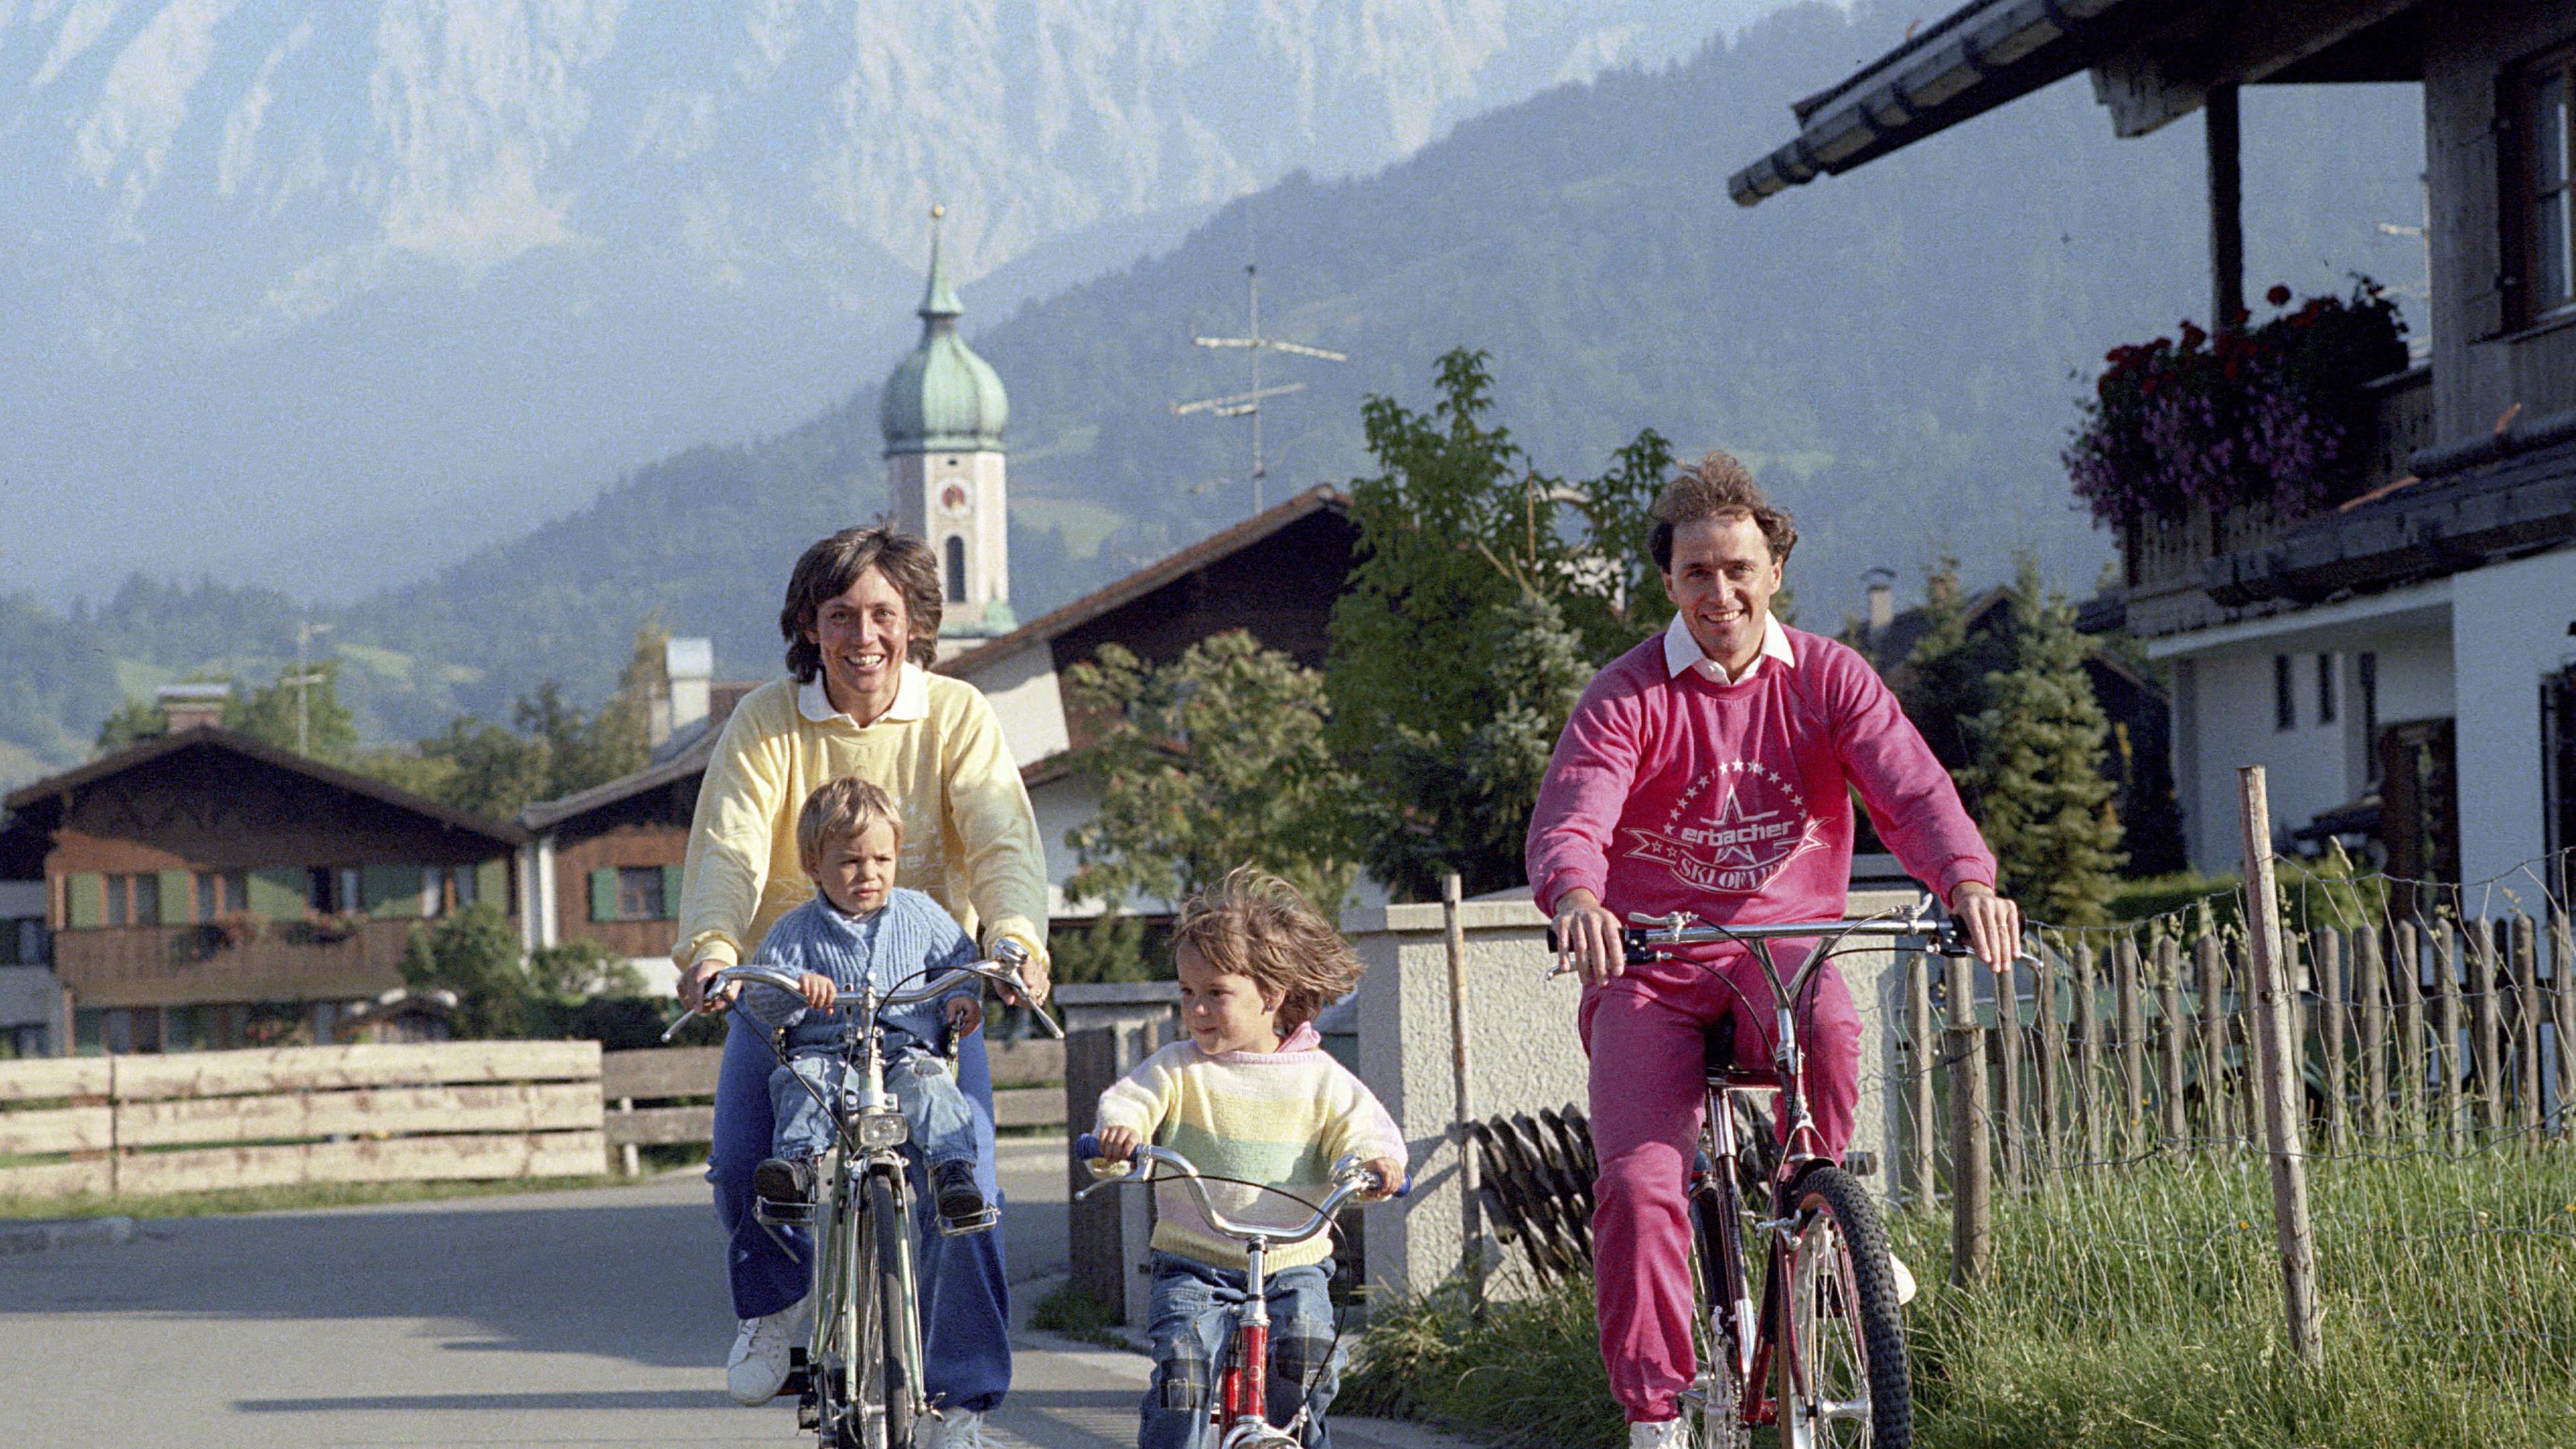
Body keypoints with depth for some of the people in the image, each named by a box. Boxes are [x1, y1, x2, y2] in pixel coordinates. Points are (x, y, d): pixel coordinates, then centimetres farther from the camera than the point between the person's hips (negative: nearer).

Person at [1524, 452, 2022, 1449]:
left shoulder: (1829, 680, 1)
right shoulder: (1627, 697, -4)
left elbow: (1909, 787, -13)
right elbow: (1570, 818, -19)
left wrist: (1968, 880, -35)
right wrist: (1577, 898, -44)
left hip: (1784, 944, 1)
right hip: (1653, 965, -1)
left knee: (1828, 1026, -36)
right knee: (1637, 1183, -19)